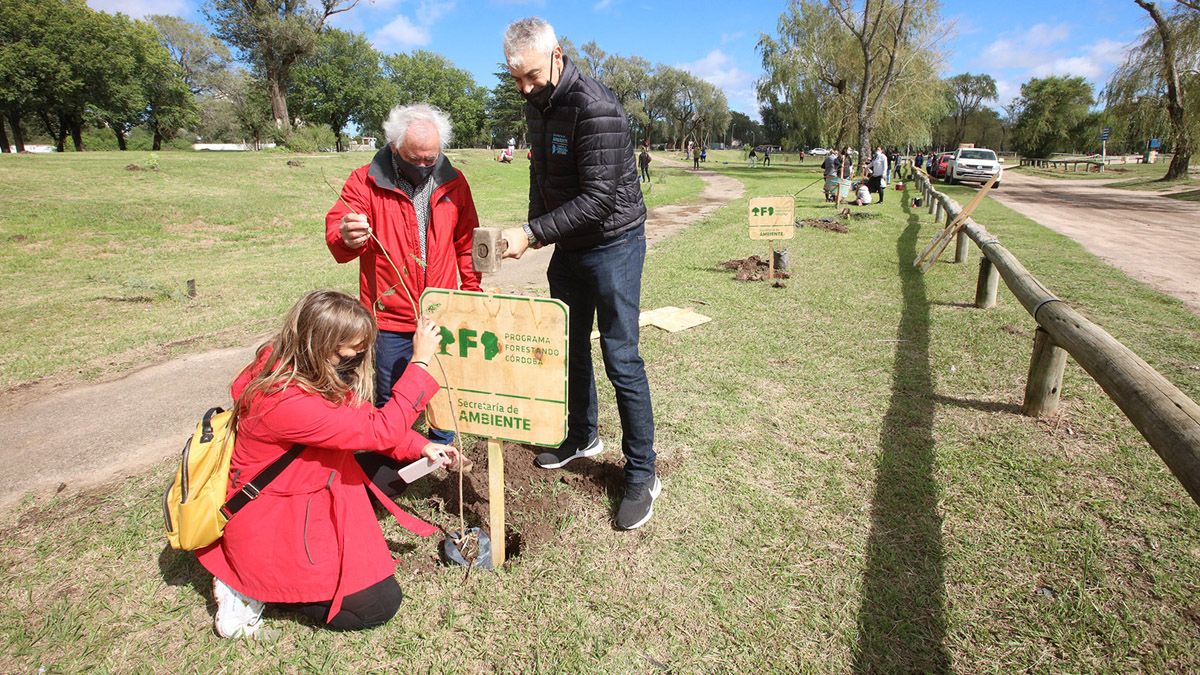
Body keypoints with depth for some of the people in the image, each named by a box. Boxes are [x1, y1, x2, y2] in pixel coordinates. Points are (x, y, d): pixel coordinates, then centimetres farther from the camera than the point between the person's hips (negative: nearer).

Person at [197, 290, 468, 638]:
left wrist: (421, 447, -8)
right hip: (272, 527, -9)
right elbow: (381, 430, -32)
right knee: (380, 604, -3)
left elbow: (362, 420, 1)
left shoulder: (296, 367, -6)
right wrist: (419, 361, -28)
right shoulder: (285, 401, -35)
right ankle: (250, 587, 5)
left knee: (395, 469, 9)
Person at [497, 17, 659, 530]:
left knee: (620, 358, -7)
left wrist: (532, 234, -30)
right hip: (568, 246, 9)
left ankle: (642, 474, 6)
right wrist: (532, 227, 7)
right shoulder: (537, 106, 5)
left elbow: (599, 199, -27)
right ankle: (582, 436, 36)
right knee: (569, 347, 16)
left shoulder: (595, 108, -22)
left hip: (612, 244, -8)